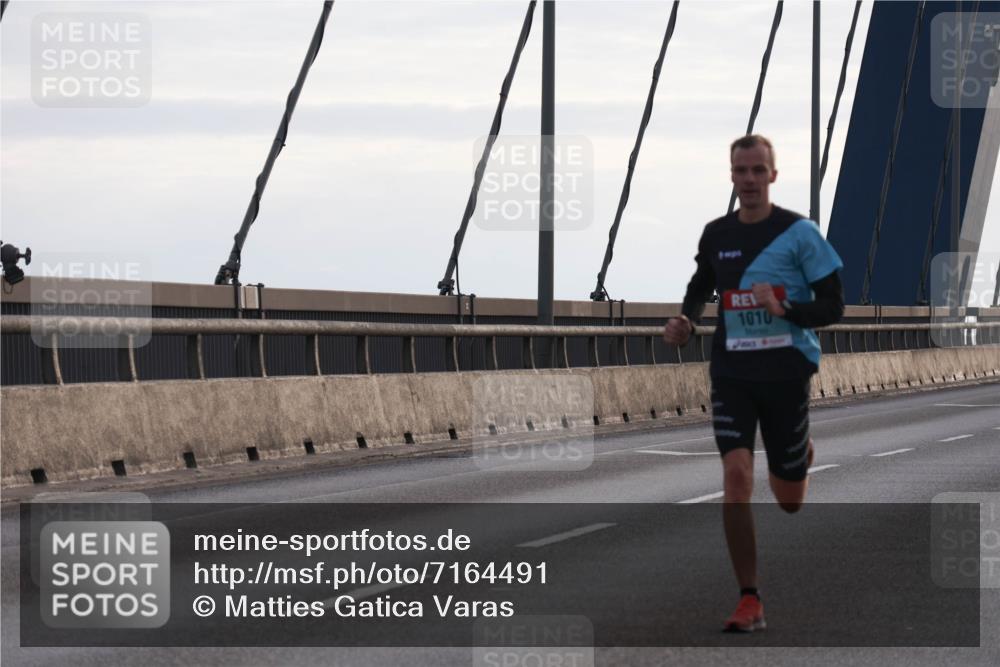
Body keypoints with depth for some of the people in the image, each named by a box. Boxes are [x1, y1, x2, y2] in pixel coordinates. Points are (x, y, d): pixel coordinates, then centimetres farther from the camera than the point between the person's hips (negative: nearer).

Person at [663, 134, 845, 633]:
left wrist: (785, 309, -22)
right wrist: (687, 320, 3)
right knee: (736, 475, -17)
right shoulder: (716, 234, 5)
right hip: (732, 372, 2)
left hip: (786, 371, -2)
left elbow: (832, 306, -6)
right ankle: (749, 601, -11)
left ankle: (802, 451, 46)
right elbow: (701, 286, 23)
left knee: (789, 500, 7)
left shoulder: (799, 232, -6)